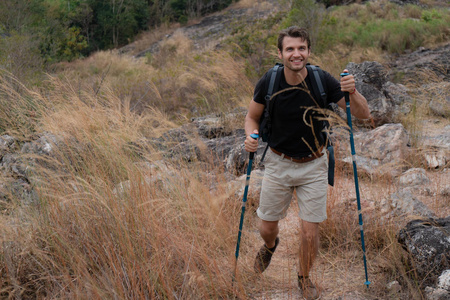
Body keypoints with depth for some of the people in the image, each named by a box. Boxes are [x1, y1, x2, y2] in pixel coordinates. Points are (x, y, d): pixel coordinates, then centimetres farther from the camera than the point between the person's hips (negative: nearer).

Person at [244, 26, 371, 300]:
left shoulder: (323, 81, -16)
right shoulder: (268, 83, -14)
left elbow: (363, 115, -11)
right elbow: (253, 117, 3)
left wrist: (352, 92, -32)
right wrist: (251, 136, -19)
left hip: (313, 165, -1)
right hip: (278, 163, 1)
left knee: (310, 232, 0)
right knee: (267, 227, 12)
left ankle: (305, 277, 30)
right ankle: (270, 245, 51)